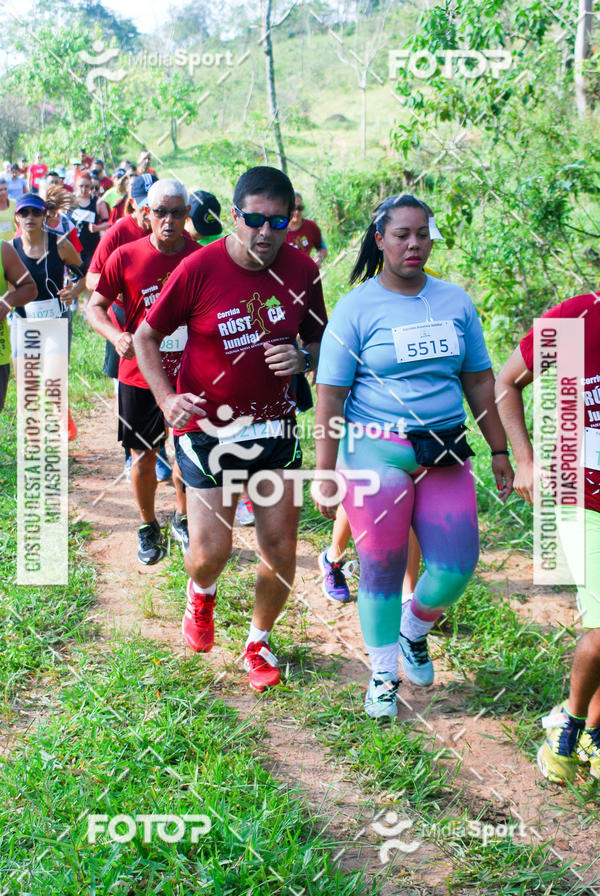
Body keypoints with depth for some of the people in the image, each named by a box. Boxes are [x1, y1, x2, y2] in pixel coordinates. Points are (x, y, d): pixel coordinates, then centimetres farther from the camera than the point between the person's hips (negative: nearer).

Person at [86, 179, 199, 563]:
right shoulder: (126, 257, -6)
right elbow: (96, 306, -1)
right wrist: (116, 336, -21)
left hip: (189, 375, 1)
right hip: (140, 374, -1)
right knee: (144, 455, 8)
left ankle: (183, 517, 36)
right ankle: (148, 527, 29)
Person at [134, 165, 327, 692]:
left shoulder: (302, 271, -3)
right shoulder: (199, 269, -13)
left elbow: (319, 339, 10)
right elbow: (146, 337, -2)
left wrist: (302, 359, -13)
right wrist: (167, 397, -17)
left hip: (275, 427, 3)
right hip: (207, 429, -3)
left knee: (281, 550, 5)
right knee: (211, 551, -4)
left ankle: (259, 640, 33)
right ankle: (200, 593, 36)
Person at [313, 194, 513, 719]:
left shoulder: (455, 301, 8)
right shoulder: (356, 307, -5)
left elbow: (479, 380, 14)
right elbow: (329, 397, -7)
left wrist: (499, 449, 12)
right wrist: (326, 475, -11)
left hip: (445, 452, 4)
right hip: (376, 454, -4)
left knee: (457, 565, 1)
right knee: (382, 571, 4)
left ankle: (414, 631, 34)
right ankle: (384, 674, 27)